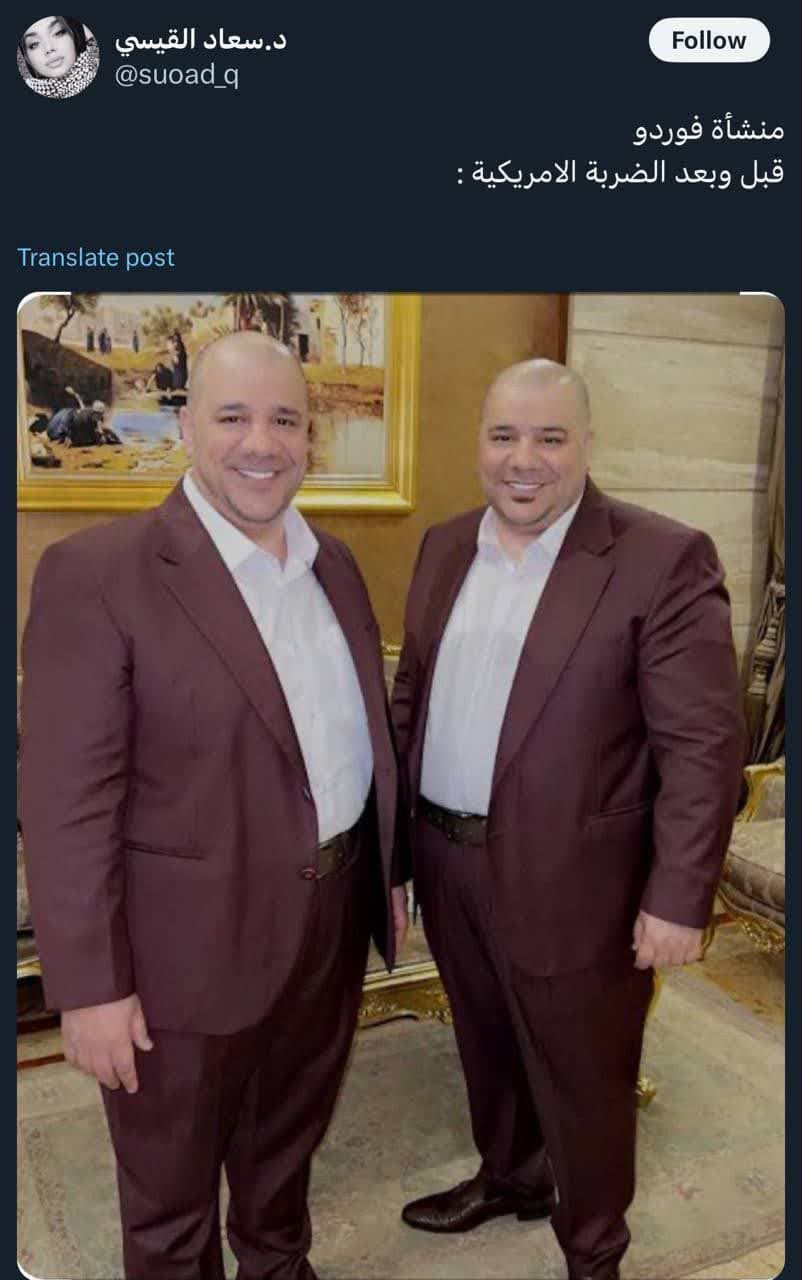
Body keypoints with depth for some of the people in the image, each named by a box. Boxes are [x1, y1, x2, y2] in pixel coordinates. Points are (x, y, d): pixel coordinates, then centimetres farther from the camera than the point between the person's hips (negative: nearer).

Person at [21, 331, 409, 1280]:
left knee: (288, 1141, 29)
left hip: (333, 919, 6)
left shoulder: (333, 564, 4)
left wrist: (391, 869, 13)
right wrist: (89, 984, -16)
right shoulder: (96, 572, -17)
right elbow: (68, 801, -18)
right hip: (190, 946, -5)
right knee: (173, 1191, 19)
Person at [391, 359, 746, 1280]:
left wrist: (679, 896, -15)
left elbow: (704, 745, -14)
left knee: (582, 1081, 15)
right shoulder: (445, 549, 4)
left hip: (569, 882, -5)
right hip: (447, 864, 6)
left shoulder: (663, 561, -15)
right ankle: (508, 1178, 52)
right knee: (488, 1050, 25)